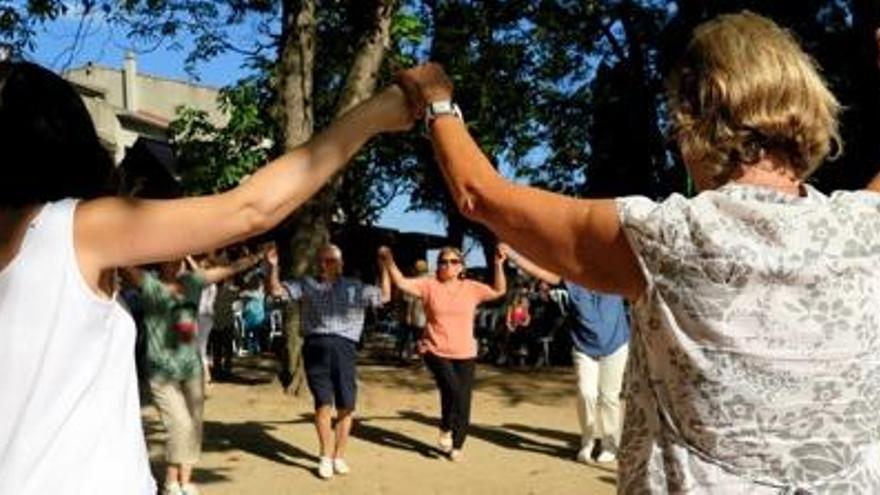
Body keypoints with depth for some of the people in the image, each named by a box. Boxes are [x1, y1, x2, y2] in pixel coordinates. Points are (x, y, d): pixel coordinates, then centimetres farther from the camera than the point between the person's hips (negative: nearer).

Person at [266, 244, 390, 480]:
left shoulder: (355, 287, 14)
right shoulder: (307, 285, 14)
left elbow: (384, 297, 11)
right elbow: (276, 290, 9)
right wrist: (273, 266, -5)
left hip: (344, 347, 1)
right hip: (316, 346, -1)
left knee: (346, 405, 2)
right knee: (323, 402, -6)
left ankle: (339, 456, 17)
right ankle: (326, 456, 6)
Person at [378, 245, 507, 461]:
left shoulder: (471, 288, 5)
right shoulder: (429, 285, 0)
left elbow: (499, 291, 6)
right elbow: (402, 283, -8)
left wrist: (499, 265, -5)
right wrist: (389, 261, -20)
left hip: (465, 354, 3)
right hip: (436, 351, -2)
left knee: (463, 400, 5)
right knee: (452, 389, -23)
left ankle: (456, 445, 25)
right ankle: (445, 430, 7)